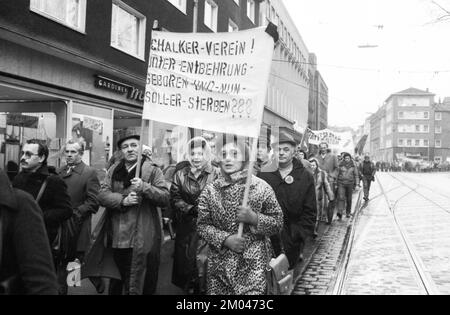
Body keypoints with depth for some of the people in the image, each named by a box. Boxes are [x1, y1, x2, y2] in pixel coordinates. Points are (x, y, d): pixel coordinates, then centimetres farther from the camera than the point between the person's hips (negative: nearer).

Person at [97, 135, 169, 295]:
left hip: (142, 238, -3)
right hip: (117, 235, 4)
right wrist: (123, 200, -15)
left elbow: (165, 197, -9)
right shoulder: (114, 170, 11)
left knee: (137, 283, 3)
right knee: (116, 280, 19)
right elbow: (102, 195, 0)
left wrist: (144, 187, -23)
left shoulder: (152, 170, -1)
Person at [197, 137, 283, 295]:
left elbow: (278, 223, 0)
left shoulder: (261, 187, -4)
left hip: (253, 264, -2)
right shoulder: (210, 190, 1)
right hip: (219, 263, 2)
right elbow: (202, 225, 2)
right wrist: (225, 239, -13)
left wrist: (254, 218, -17)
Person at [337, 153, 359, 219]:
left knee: (349, 199, 10)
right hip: (341, 184, -1)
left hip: (350, 184, 1)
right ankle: (340, 213, -25)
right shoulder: (340, 165, 0)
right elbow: (337, 174, 6)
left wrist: (356, 184, 2)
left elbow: (356, 175, 7)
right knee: (341, 198, -15)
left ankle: (348, 213, 27)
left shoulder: (353, 165, 1)